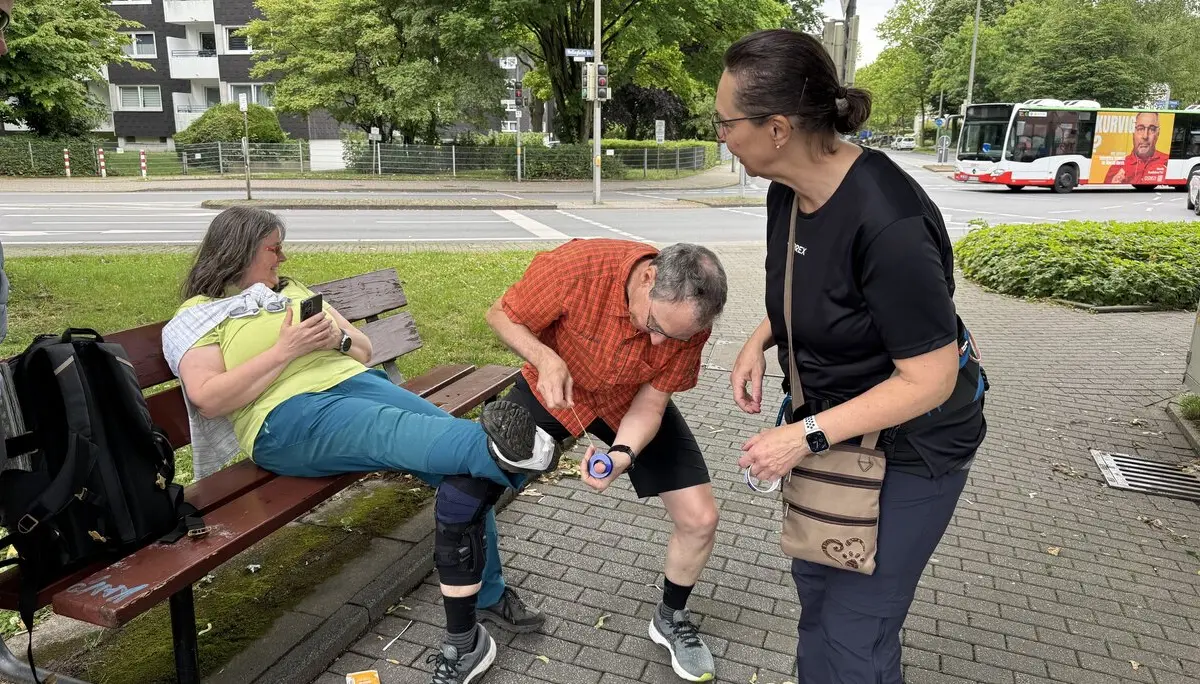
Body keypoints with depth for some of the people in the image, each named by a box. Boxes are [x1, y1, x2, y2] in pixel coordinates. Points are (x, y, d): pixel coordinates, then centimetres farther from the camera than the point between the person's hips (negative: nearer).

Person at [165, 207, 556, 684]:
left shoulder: (293, 291, 27)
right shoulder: (197, 317, 11)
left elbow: (363, 350, 24)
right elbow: (208, 401, -6)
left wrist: (338, 339, 1)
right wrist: (285, 350, -10)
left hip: (356, 382, 5)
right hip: (289, 418, -5)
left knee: (457, 449, -18)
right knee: (390, 429, -37)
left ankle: (486, 593, -11)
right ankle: (499, 450, -59)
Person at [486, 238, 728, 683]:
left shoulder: (687, 320, -27)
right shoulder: (576, 266, -36)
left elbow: (650, 404, -17)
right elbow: (501, 315, -18)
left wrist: (623, 454, -37)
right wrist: (544, 358, -38)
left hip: (632, 403, 2)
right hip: (554, 389, -1)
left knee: (700, 518, -6)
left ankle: (671, 619, 26)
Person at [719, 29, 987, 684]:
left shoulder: (886, 221, -32)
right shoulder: (788, 192, -7)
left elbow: (930, 378, -26)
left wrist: (804, 436, -25)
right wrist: (759, 340, -6)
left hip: (907, 445, -8)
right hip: (829, 422, 8)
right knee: (814, 588, 25)